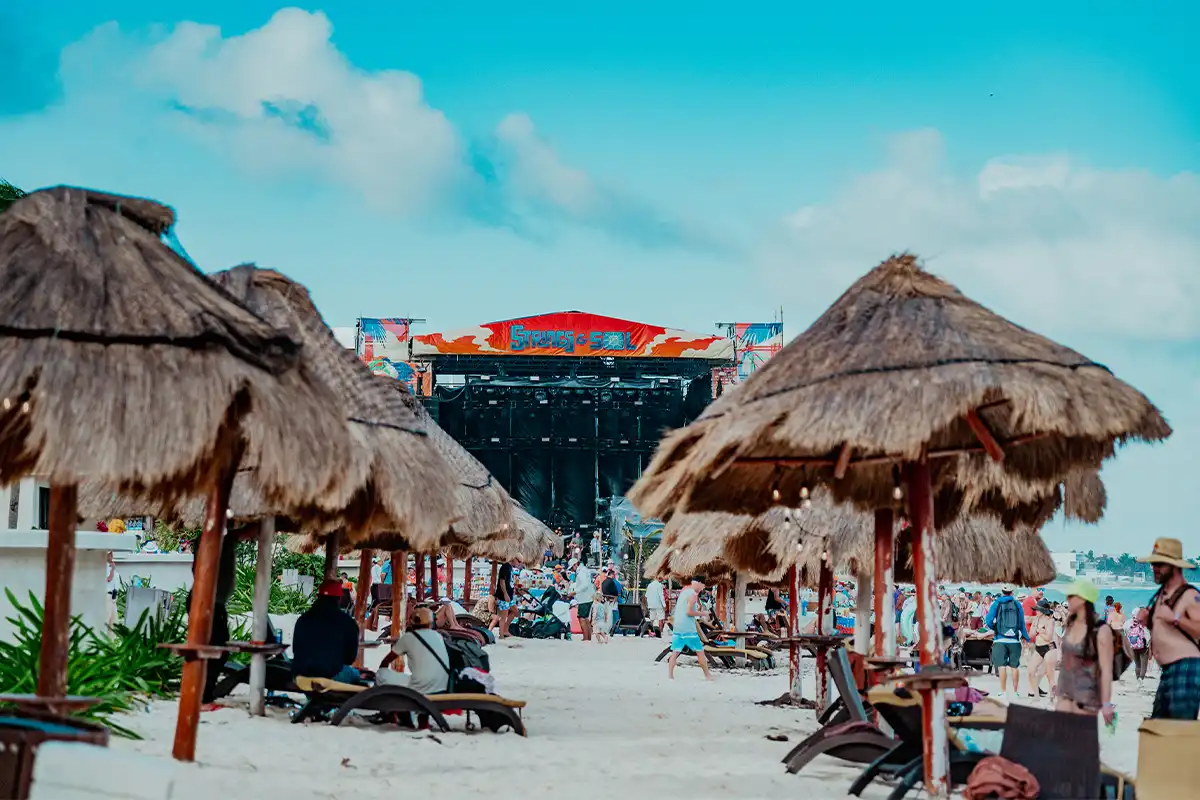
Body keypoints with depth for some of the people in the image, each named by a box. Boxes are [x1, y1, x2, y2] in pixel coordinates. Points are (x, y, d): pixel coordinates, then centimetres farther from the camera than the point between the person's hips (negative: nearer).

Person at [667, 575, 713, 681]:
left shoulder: (684, 592, 15)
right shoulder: (693, 594, -11)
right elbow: (689, 612, -18)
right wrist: (701, 613, -6)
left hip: (677, 627, 7)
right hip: (688, 629, -7)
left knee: (675, 652, 4)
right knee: (700, 651, 4)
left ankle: (670, 675, -4)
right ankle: (707, 675, 11)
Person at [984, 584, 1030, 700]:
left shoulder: (996, 604, 1)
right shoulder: (1017, 604, 4)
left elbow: (988, 621, -7)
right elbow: (1022, 623, 5)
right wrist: (1026, 637, 19)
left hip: (1000, 639, -1)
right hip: (1015, 640, 1)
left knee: (1001, 665, 0)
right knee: (1014, 666, 8)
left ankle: (1003, 691, -2)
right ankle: (1015, 691, 13)